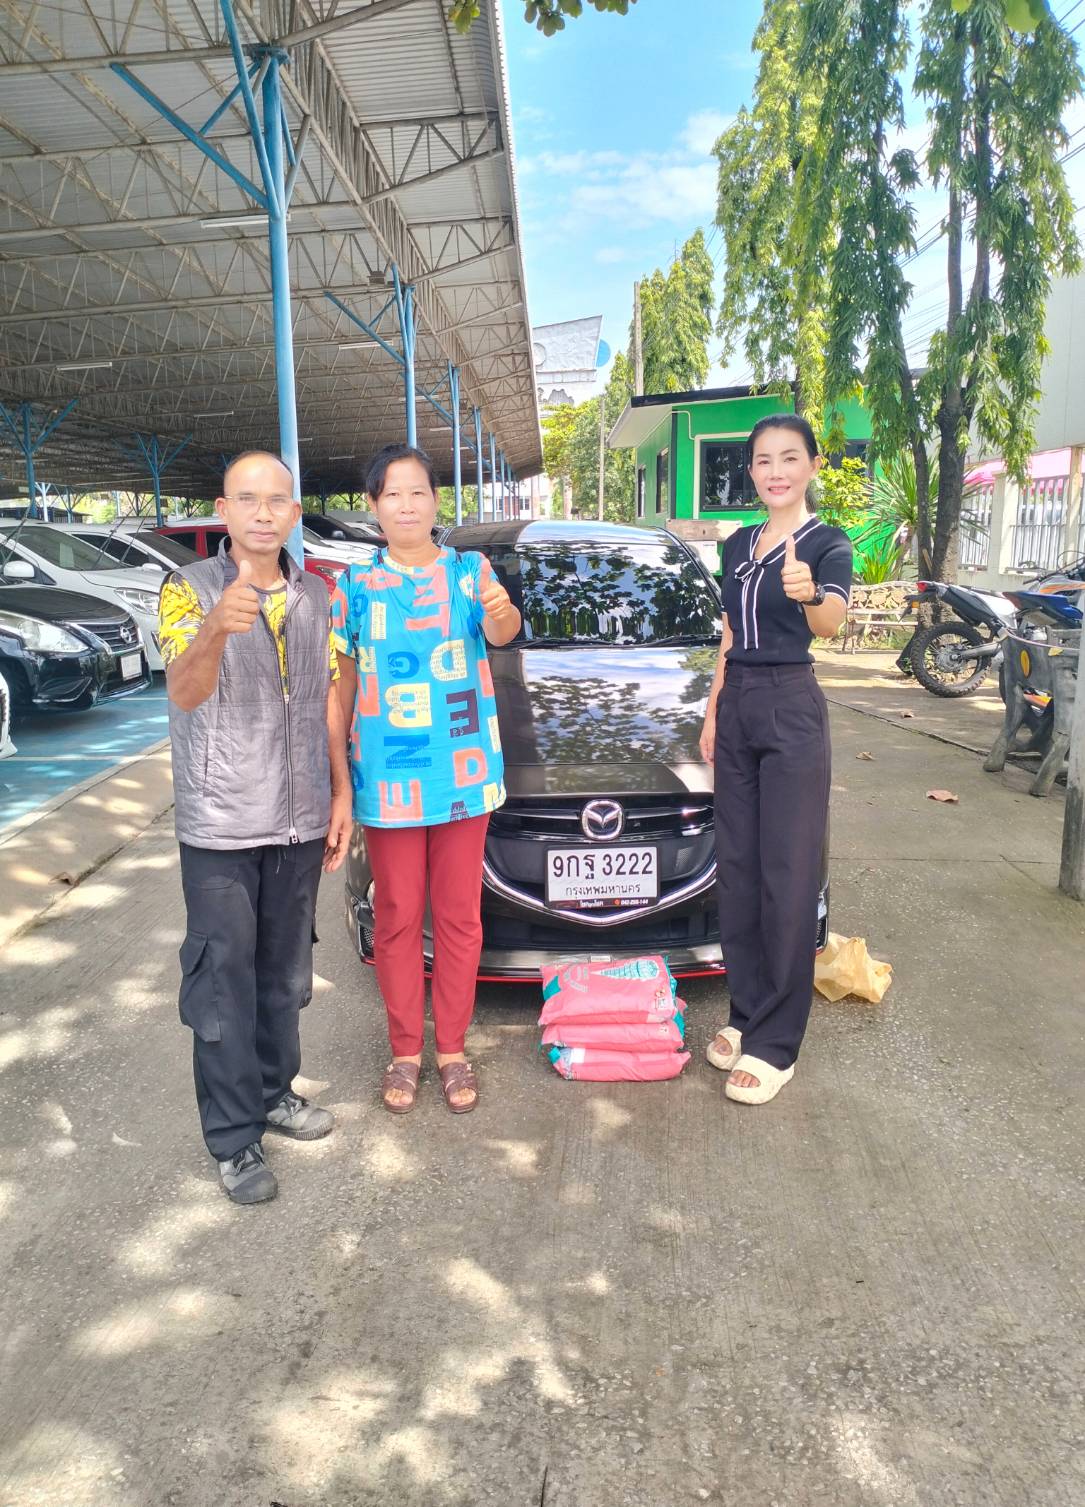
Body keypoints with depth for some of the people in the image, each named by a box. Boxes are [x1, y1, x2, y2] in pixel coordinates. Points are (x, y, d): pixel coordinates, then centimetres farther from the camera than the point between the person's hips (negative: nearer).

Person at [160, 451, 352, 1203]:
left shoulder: (316, 594, 5)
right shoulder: (189, 589, -9)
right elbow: (185, 693, -25)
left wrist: (341, 793, 6)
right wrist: (216, 629, -45)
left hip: (300, 821, 5)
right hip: (220, 828, -4)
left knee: (286, 971, 16)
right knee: (223, 982, 3)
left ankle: (274, 1090, 34)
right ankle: (234, 1136, 16)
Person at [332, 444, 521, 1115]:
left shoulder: (469, 572, 1)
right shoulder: (357, 586, 4)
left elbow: (499, 632, -19)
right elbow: (343, 683, 7)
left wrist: (501, 615, -44)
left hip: (464, 772, 0)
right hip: (387, 777, 1)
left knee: (459, 916, 9)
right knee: (397, 917, 9)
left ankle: (453, 1049, 24)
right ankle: (405, 1051, 24)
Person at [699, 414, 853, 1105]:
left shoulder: (828, 542, -8)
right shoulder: (739, 545, 13)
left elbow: (832, 621, -29)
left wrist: (810, 595, -51)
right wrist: (713, 711, 13)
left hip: (792, 710, -7)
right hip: (737, 706, 7)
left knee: (787, 876, -3)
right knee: (738, 867, 10)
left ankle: (776, 1043, 6)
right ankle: (748, 1013, 23)